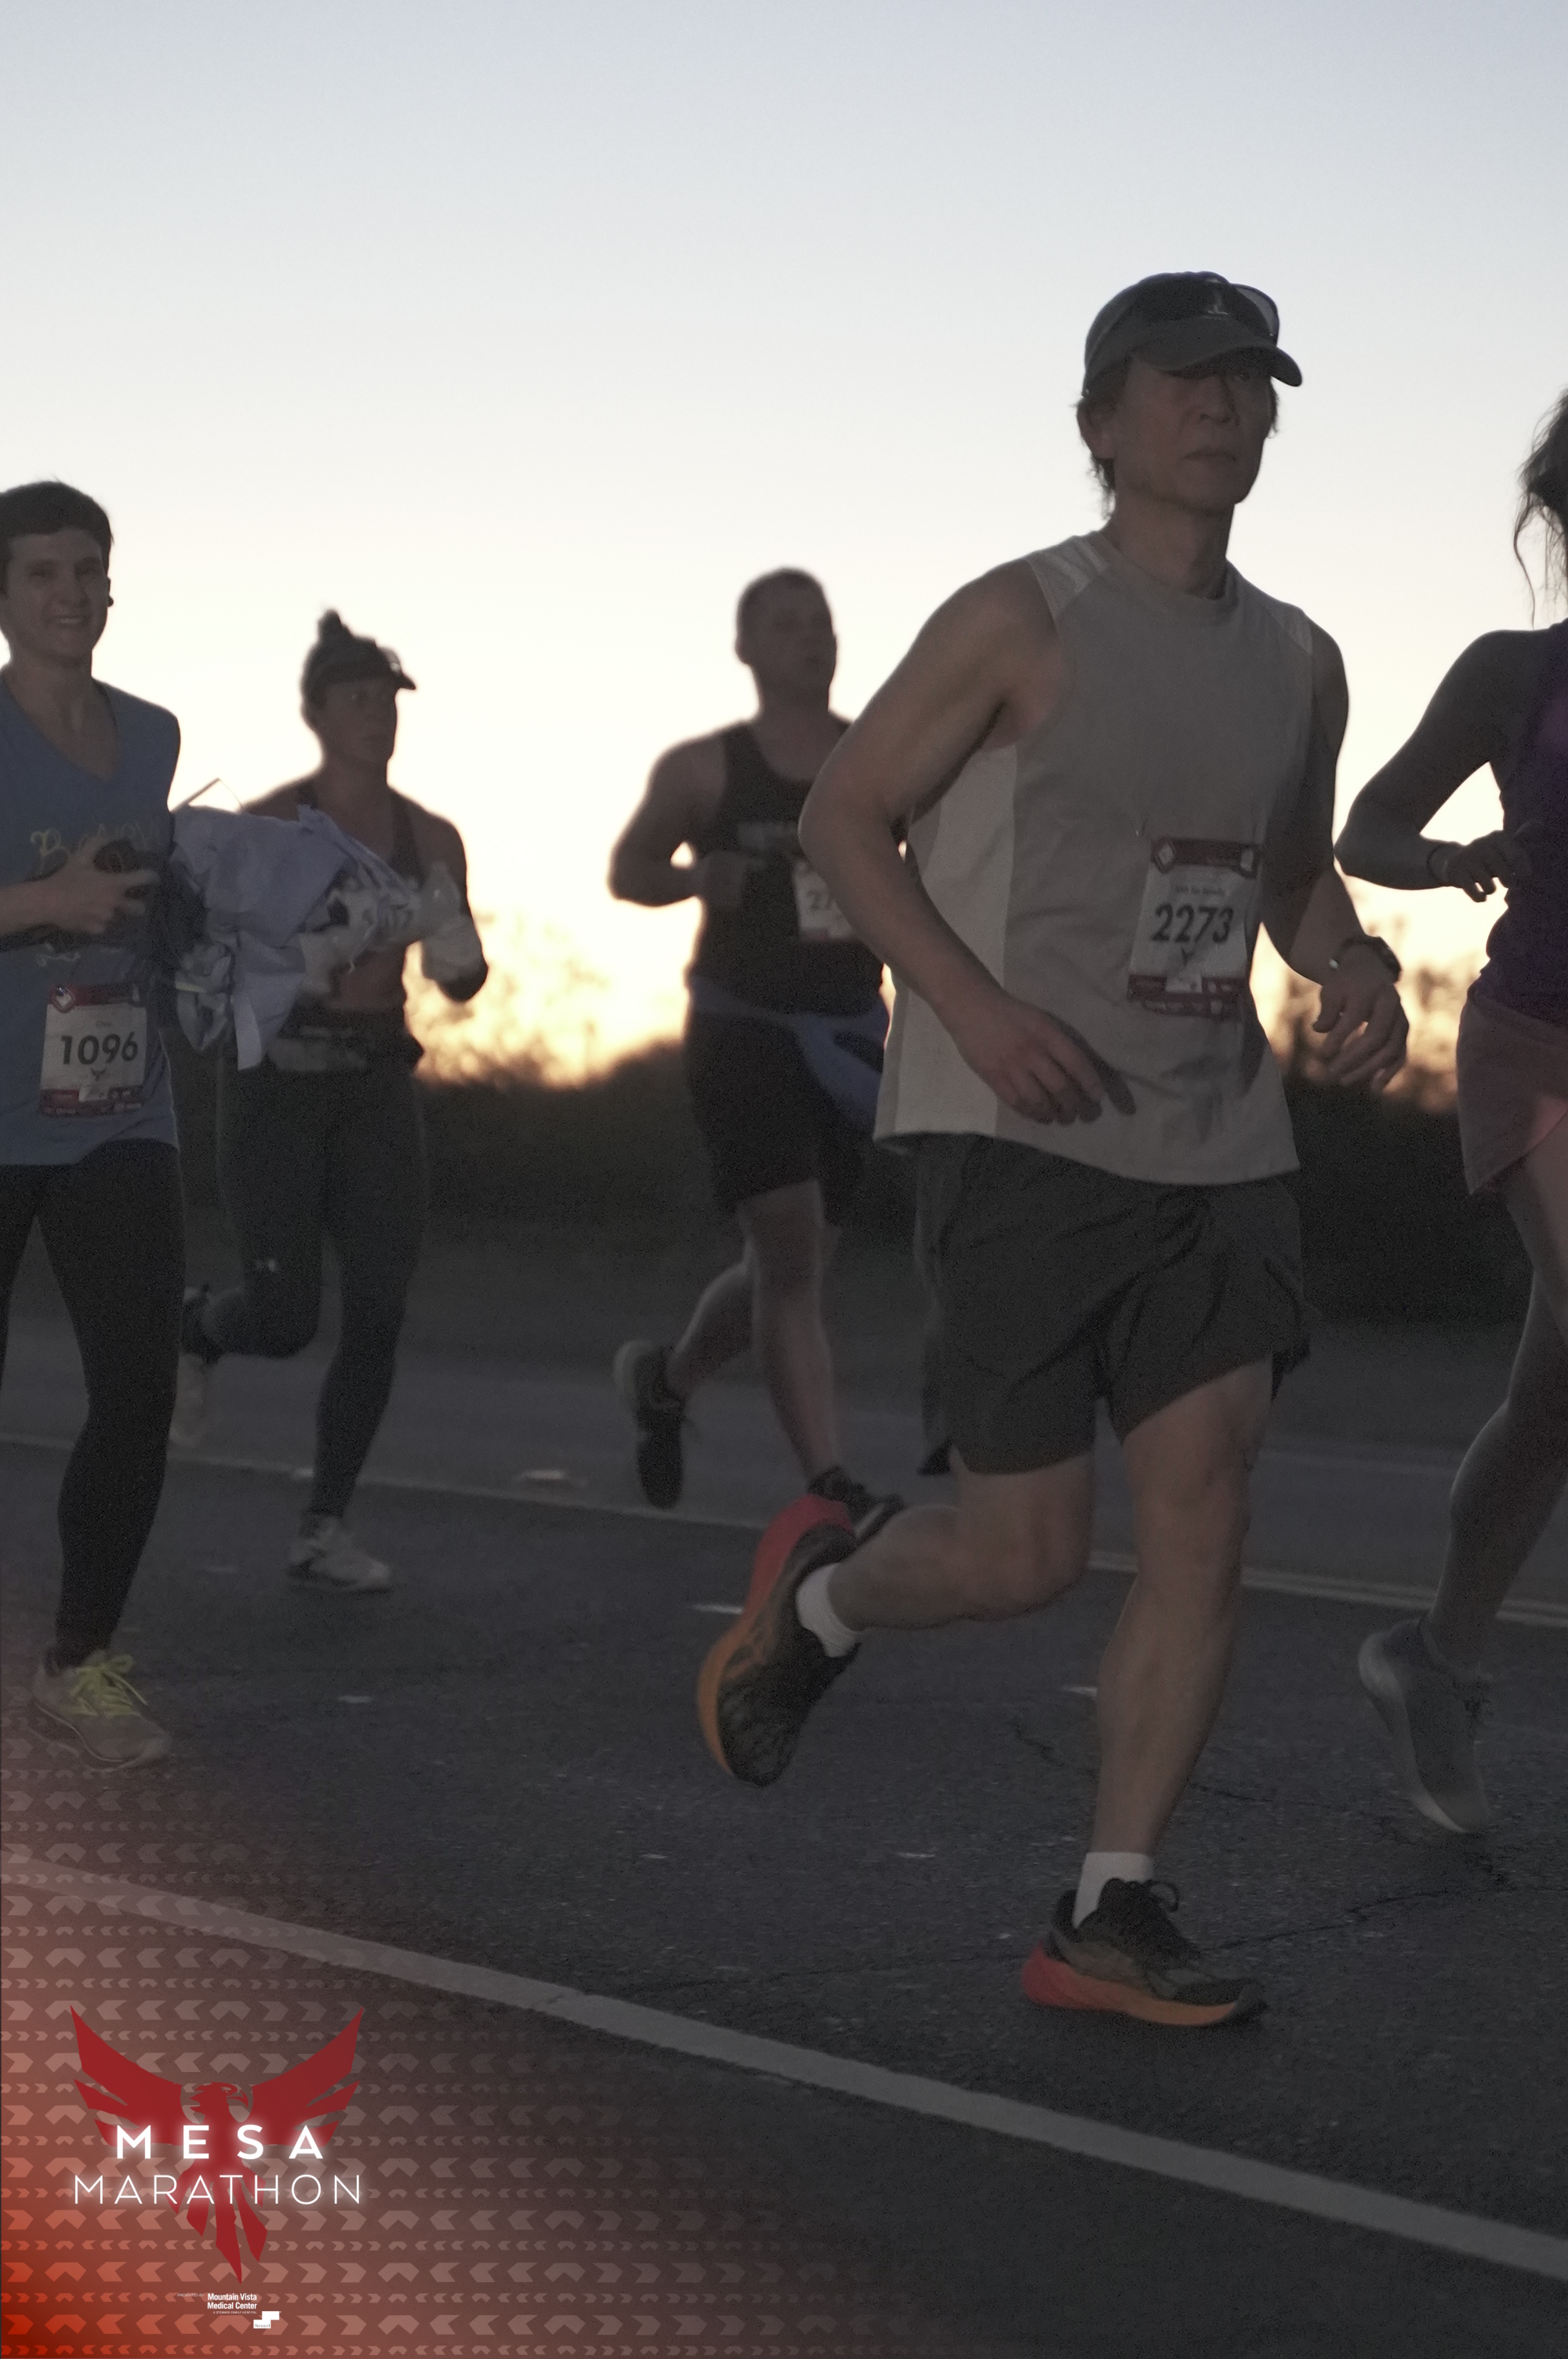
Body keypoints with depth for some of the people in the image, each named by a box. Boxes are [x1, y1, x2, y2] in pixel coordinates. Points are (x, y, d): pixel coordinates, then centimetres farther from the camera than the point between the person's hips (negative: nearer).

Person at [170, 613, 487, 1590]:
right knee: (286, 1317, -9)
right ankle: (198, 1328, 28)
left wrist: (455, 947, -11)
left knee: (379, 1310, -4)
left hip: (378, 1083, 4)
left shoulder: (431, 839, 7)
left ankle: (326, 1528, 7)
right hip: (276, 1078, -4)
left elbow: (461, 982, 11)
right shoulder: (267, 829, -6)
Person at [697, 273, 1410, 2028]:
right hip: (1024, 1136, -5)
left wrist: (1352, 973, 2)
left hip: (1217, 1140, 6)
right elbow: (843, 816, -3)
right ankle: (814, 1602, 29)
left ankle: (1109, 1915, 4)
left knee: (1204, 1501, -4)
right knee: (1026, 1551, -5)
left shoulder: (1298, 664, 12)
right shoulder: (1024, 622, -6)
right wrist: (977, 1006, -16)